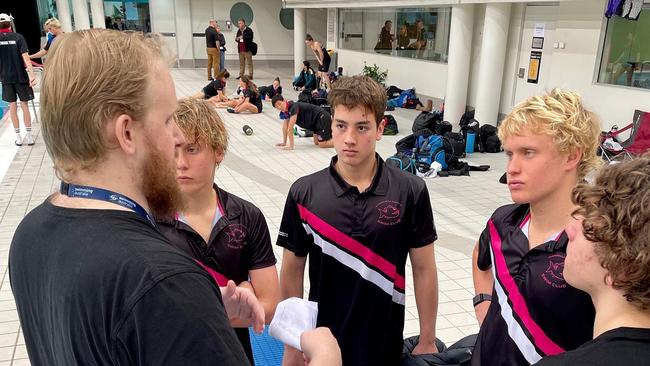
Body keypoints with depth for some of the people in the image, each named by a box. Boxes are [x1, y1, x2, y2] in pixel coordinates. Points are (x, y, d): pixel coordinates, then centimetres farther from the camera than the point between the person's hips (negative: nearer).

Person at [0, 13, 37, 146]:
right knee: (25, 106, 6)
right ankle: (29, 136, 8)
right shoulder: (18, 37, -7)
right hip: (21, 76, -2)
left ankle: (18, 137, 13)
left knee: (12, 106, 10)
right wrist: (32, 74, -19)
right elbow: (25, 57, -16)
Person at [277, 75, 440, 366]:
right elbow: (292, 270, -2)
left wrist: (427, 341, 1)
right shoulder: (304, 193, -10)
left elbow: (424, 268, -3)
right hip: (322, 342, 0)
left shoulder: (411, 192, -11)